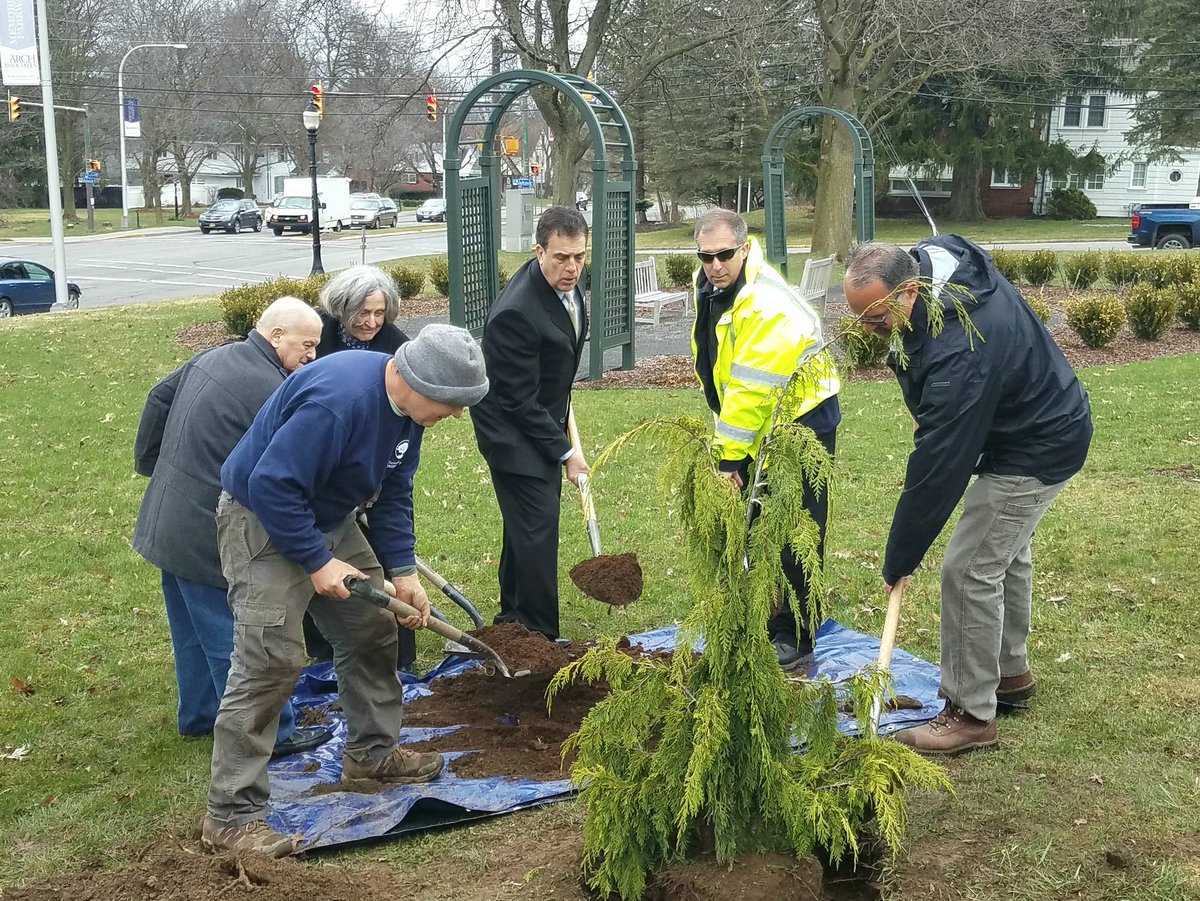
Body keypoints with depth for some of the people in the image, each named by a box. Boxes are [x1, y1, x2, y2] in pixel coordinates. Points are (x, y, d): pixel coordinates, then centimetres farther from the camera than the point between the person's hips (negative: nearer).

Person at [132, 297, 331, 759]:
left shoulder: (212, 358, 7)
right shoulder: (272, 391, -21)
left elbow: (158, 400, 18)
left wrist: (150, 463, 27)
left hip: (168, 523, 10)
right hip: (210, 535, -10)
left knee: (194, 630, 22)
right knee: (238, 637, 0)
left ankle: (200, 714, 36)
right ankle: (269, 734, 9)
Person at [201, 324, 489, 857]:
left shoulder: (406, 404, -4)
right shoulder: (339, 399, -34)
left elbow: (393, 492, 7)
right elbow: (272, 486, -32)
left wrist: (402, 571, 0)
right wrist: (317, 562, -25)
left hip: (330, 519, 9)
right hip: (263, 521, -9)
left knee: (372, 629, 14)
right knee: (271, 661, -15)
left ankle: (370, 752, 33)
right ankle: (230, 814, -8)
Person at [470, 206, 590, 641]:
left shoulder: (565, 282, -2)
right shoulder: (515, 312, -30)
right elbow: (519, 400, -24)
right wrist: (566, 453, -18)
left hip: (543, 421, 9)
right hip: (511, 429, -9)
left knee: (528, 522, 16)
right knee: (537, 525, -11)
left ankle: (513, 618, 30)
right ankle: (538, 636, -2)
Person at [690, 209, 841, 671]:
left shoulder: (767, 307, -31)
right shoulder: (709, 285, 0)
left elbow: (751, 390, -31)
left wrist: (730, 456, -27)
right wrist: (727, 448, 16)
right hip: (756, 428, 9)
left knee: (794, 541, -2)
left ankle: (796, 642, 9)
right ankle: (762, 627, 30)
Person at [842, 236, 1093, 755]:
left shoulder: (958, 353, -39)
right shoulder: (934, 258, -12)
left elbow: (938, 468, -34)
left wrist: (900, 560, -24)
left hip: (1038, 449, -10)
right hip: (1040, 420, 10)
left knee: (969, 571, -9)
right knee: (1006, 554, 22)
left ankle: (972, 714, 2)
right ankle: (1011, 673, 39)